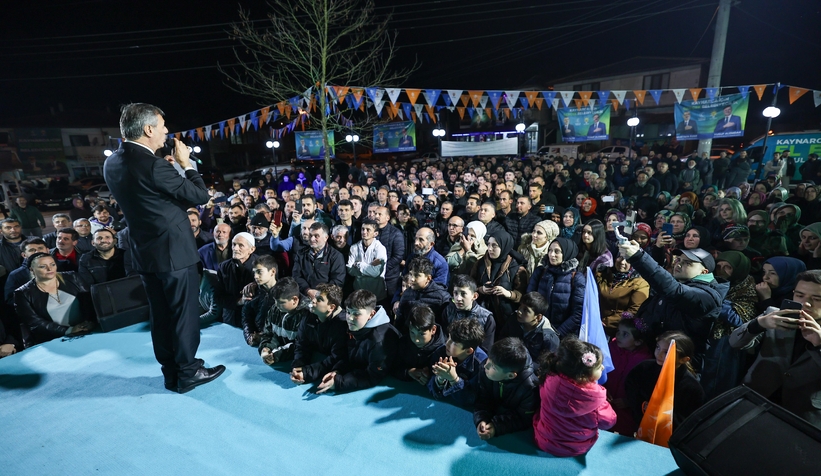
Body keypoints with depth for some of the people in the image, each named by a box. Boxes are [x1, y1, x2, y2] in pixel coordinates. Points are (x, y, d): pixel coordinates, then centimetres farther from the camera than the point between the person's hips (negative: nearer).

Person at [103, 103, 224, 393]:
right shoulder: (152, 165, -20)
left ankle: (171, 374, 28)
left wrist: (173, 167, 13)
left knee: (160, 315, 16)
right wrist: (186, 164, -3)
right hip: (173, 251, -8)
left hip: (145, 252, 8)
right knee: (184, 313, 5)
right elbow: (201, 195, -16)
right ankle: (188, 372, 19)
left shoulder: (112, 164, 6)